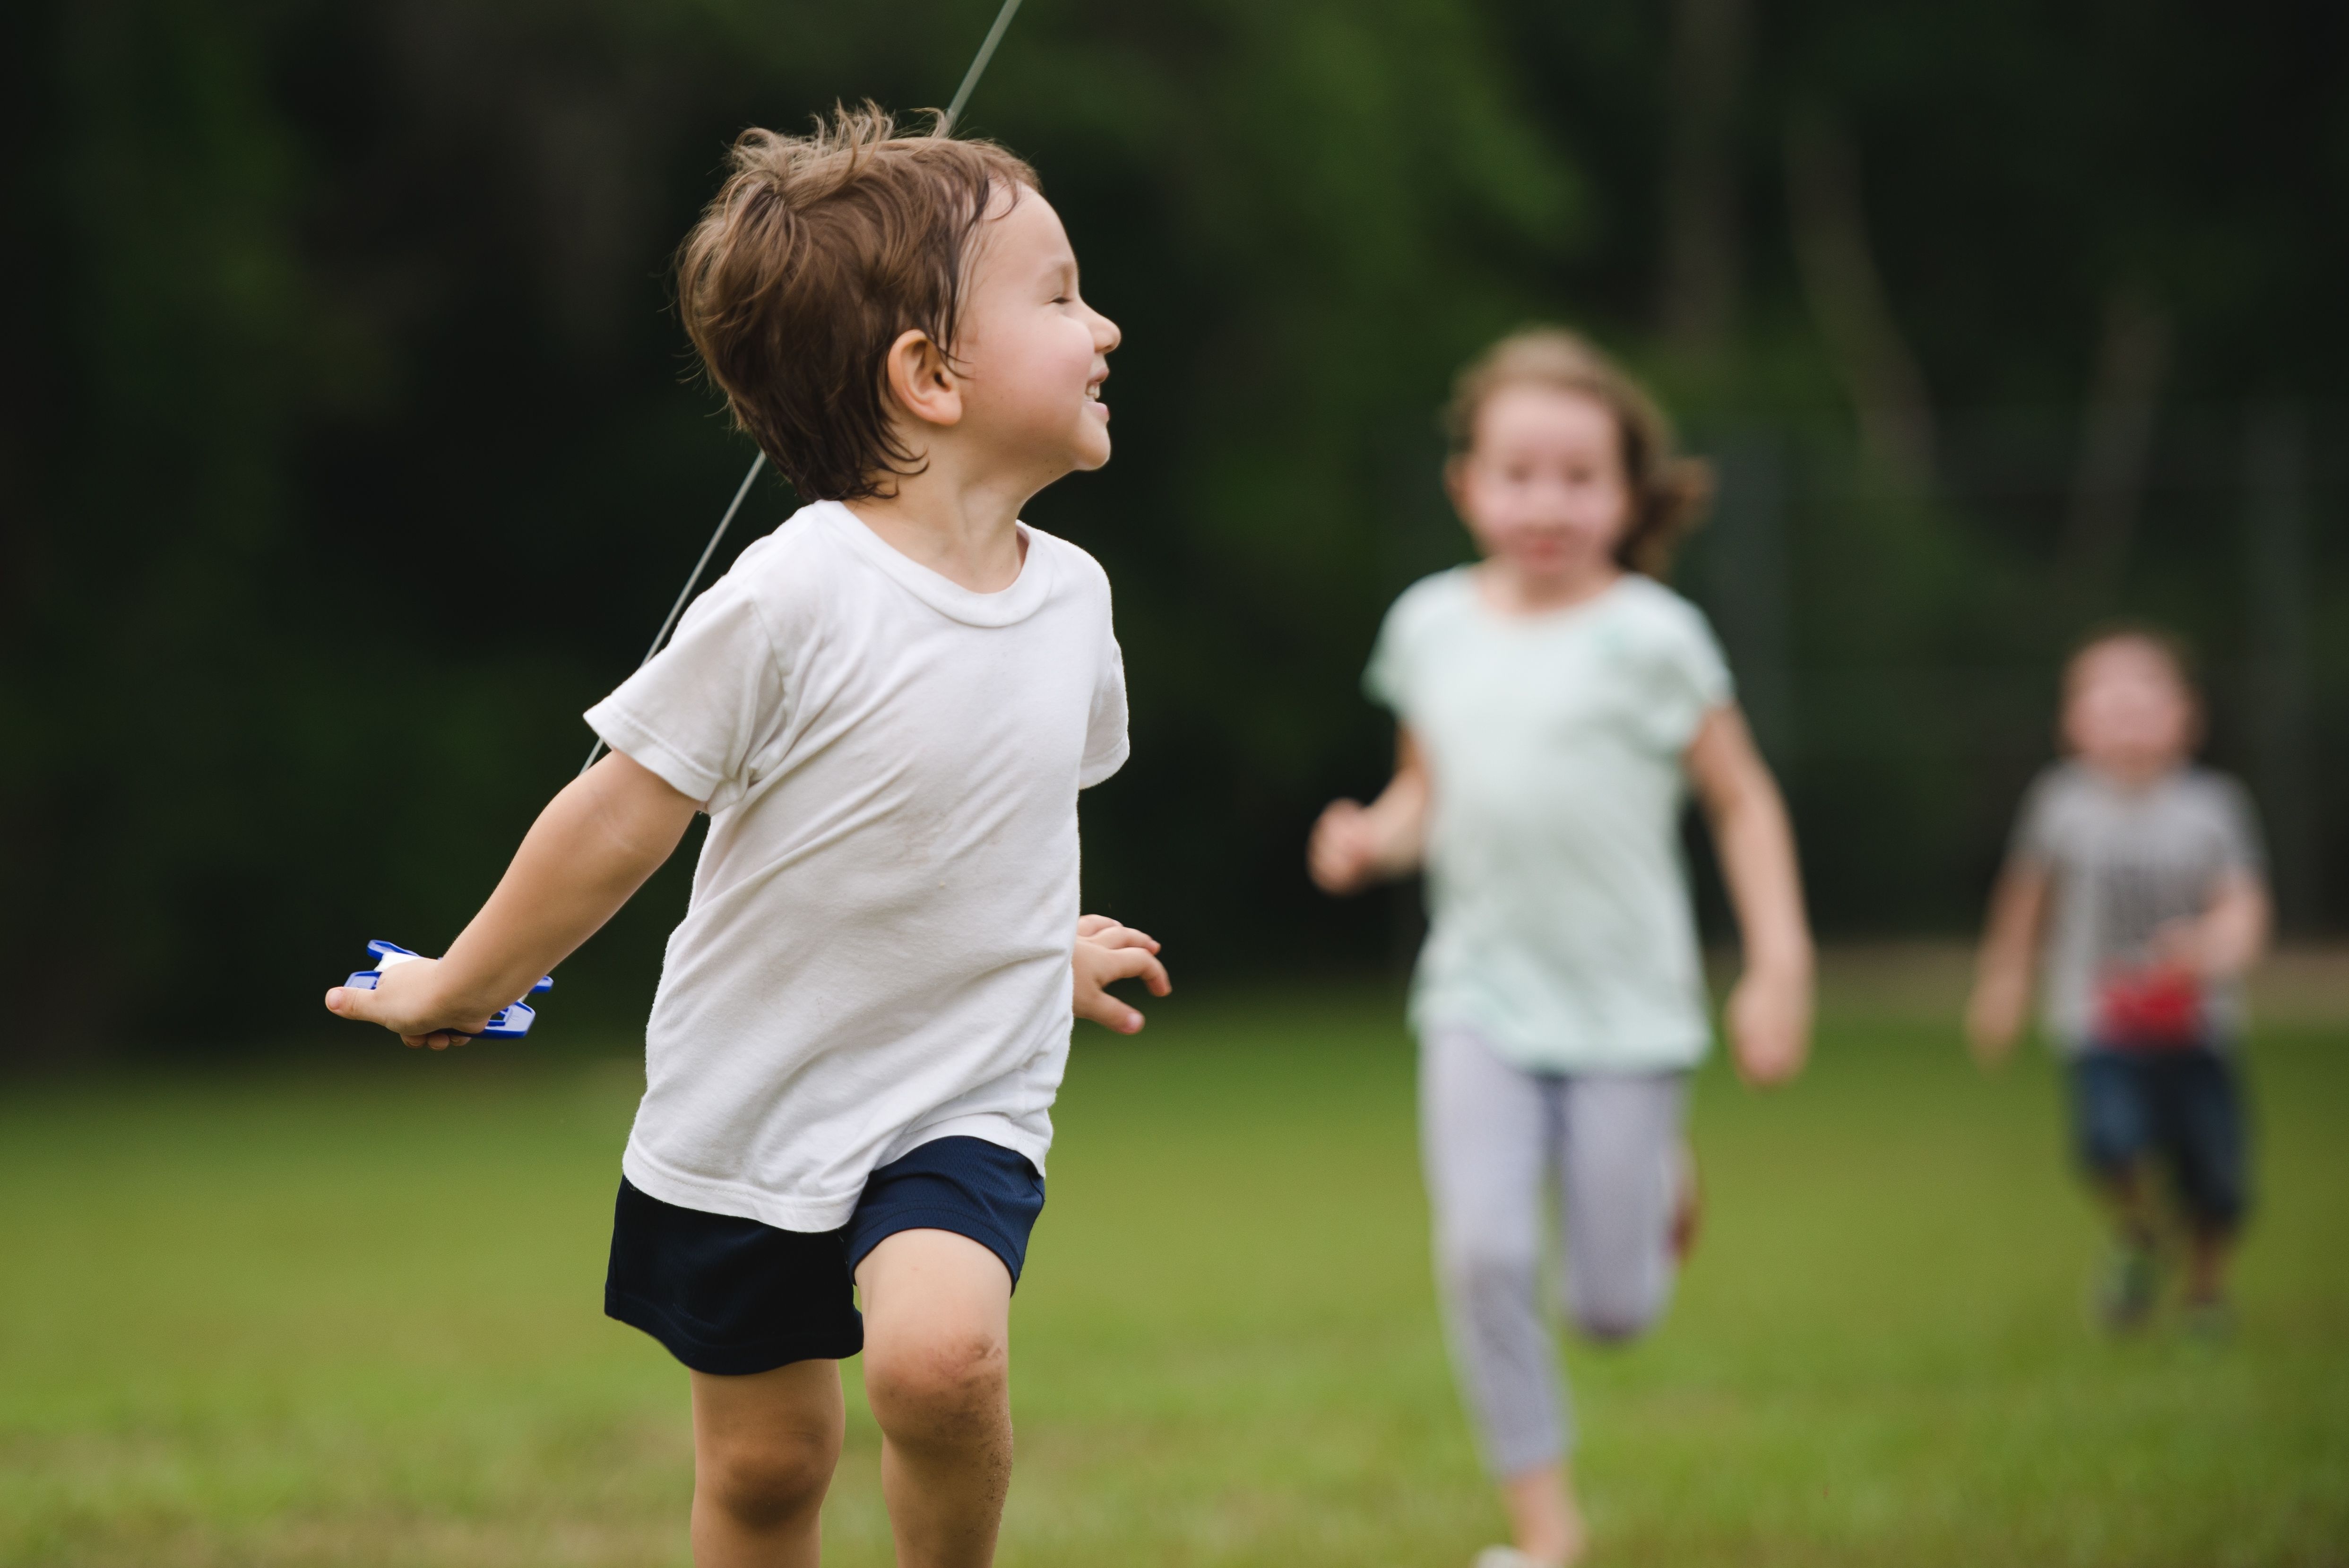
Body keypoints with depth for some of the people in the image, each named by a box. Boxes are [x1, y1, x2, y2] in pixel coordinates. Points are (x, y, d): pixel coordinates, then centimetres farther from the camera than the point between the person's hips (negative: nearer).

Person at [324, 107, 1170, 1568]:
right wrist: (458, 993, -4)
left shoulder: (1069, 596, -2)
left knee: (940, 1352, -25)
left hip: (962, 1102, 3)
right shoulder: (795, 597, -21)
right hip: (748, 1109, -2)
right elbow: (622, 819, -12)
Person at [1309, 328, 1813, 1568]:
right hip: (1482, 996, 2)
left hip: (1624, 1003, -2)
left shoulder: (1649, 638, -8)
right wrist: (1374, 839, -6)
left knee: (1612, 1307, 2)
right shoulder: (1430, 626, 4)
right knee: (1484, 1255, -17)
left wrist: (1779, 965, -6)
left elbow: (1741, 799, -1)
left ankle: (1658, 1177, 39)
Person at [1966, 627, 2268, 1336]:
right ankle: (2136, 1237, 12)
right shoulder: (2060, 802, -1)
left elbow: (2245, 911, -6)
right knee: (2113, 1142, -23)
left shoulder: (2216, 804, -2)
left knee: (2214, 1183, -2)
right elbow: (2026, 898, 14)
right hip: (2100, 1025, -1)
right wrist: (2003, 980, 22)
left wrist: (2216, 946, -28)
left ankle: (2206, 1284, 31)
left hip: (2196, 1021, 1)